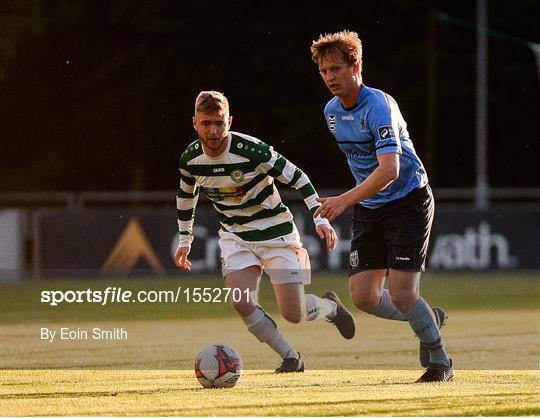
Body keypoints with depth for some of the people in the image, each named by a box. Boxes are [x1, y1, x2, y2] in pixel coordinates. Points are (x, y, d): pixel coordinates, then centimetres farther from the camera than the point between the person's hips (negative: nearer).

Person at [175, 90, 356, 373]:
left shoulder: (250, 150, -24)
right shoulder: (190, 159, -9)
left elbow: (295, 177, -15)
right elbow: (186, 196, 14)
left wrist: (319, 217, -19)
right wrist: (185, 239, 19)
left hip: (275, 232, -4)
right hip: (234, 237, 4)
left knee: (292, 314, -9)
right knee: (242, 304, -18)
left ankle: (330, 306, 28)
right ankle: (291, 358, 4)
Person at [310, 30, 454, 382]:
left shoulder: (378, 106, -21)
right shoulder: (331, 111, 4)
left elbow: (389, 170, -32)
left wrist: (345, 200, -37)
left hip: (408, 200, -7)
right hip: (369, 209, 7)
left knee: (400, 294, -13)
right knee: (364, 297, -4)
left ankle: (440, 363, 9)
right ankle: (429, 319, 24)